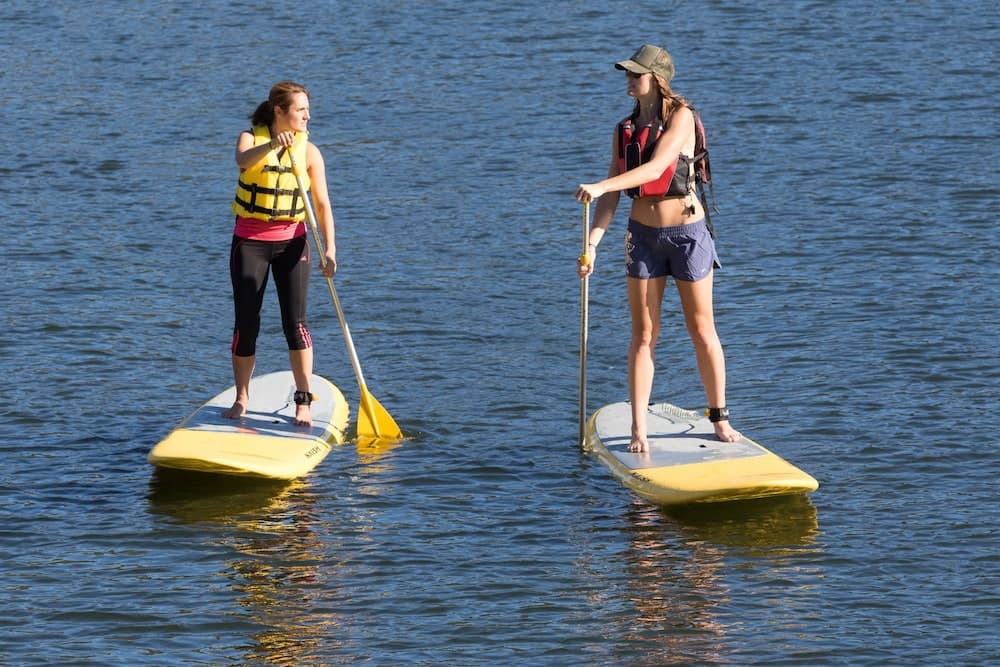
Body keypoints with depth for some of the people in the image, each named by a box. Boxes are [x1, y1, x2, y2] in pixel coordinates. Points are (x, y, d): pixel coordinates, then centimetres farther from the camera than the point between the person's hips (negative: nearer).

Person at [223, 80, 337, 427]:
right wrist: (273, 146, -49)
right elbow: (244, 160, -29)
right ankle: (241, 399, 14)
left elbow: (322, 204, -7)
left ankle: (303, 402, -1)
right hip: (250, 241, -1)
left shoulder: (309, 151, -2)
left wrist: (330, 249, -19)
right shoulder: (251, 138, -4)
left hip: (291, 242, 1)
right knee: (246, 324, 0)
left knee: (295, 323, -6)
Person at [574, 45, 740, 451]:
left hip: (687, 231, -4)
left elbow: (656, 167, -25)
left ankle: (720, 418, 19)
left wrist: (601, 186, -32)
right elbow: (612, 197, 3)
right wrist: (592, 243, -8)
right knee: (643, 335, 3)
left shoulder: (681, 117, -11)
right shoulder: (624, 131, 5)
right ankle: (638, 429, 4)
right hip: (643, 234, 4)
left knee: (702, 331, 5)